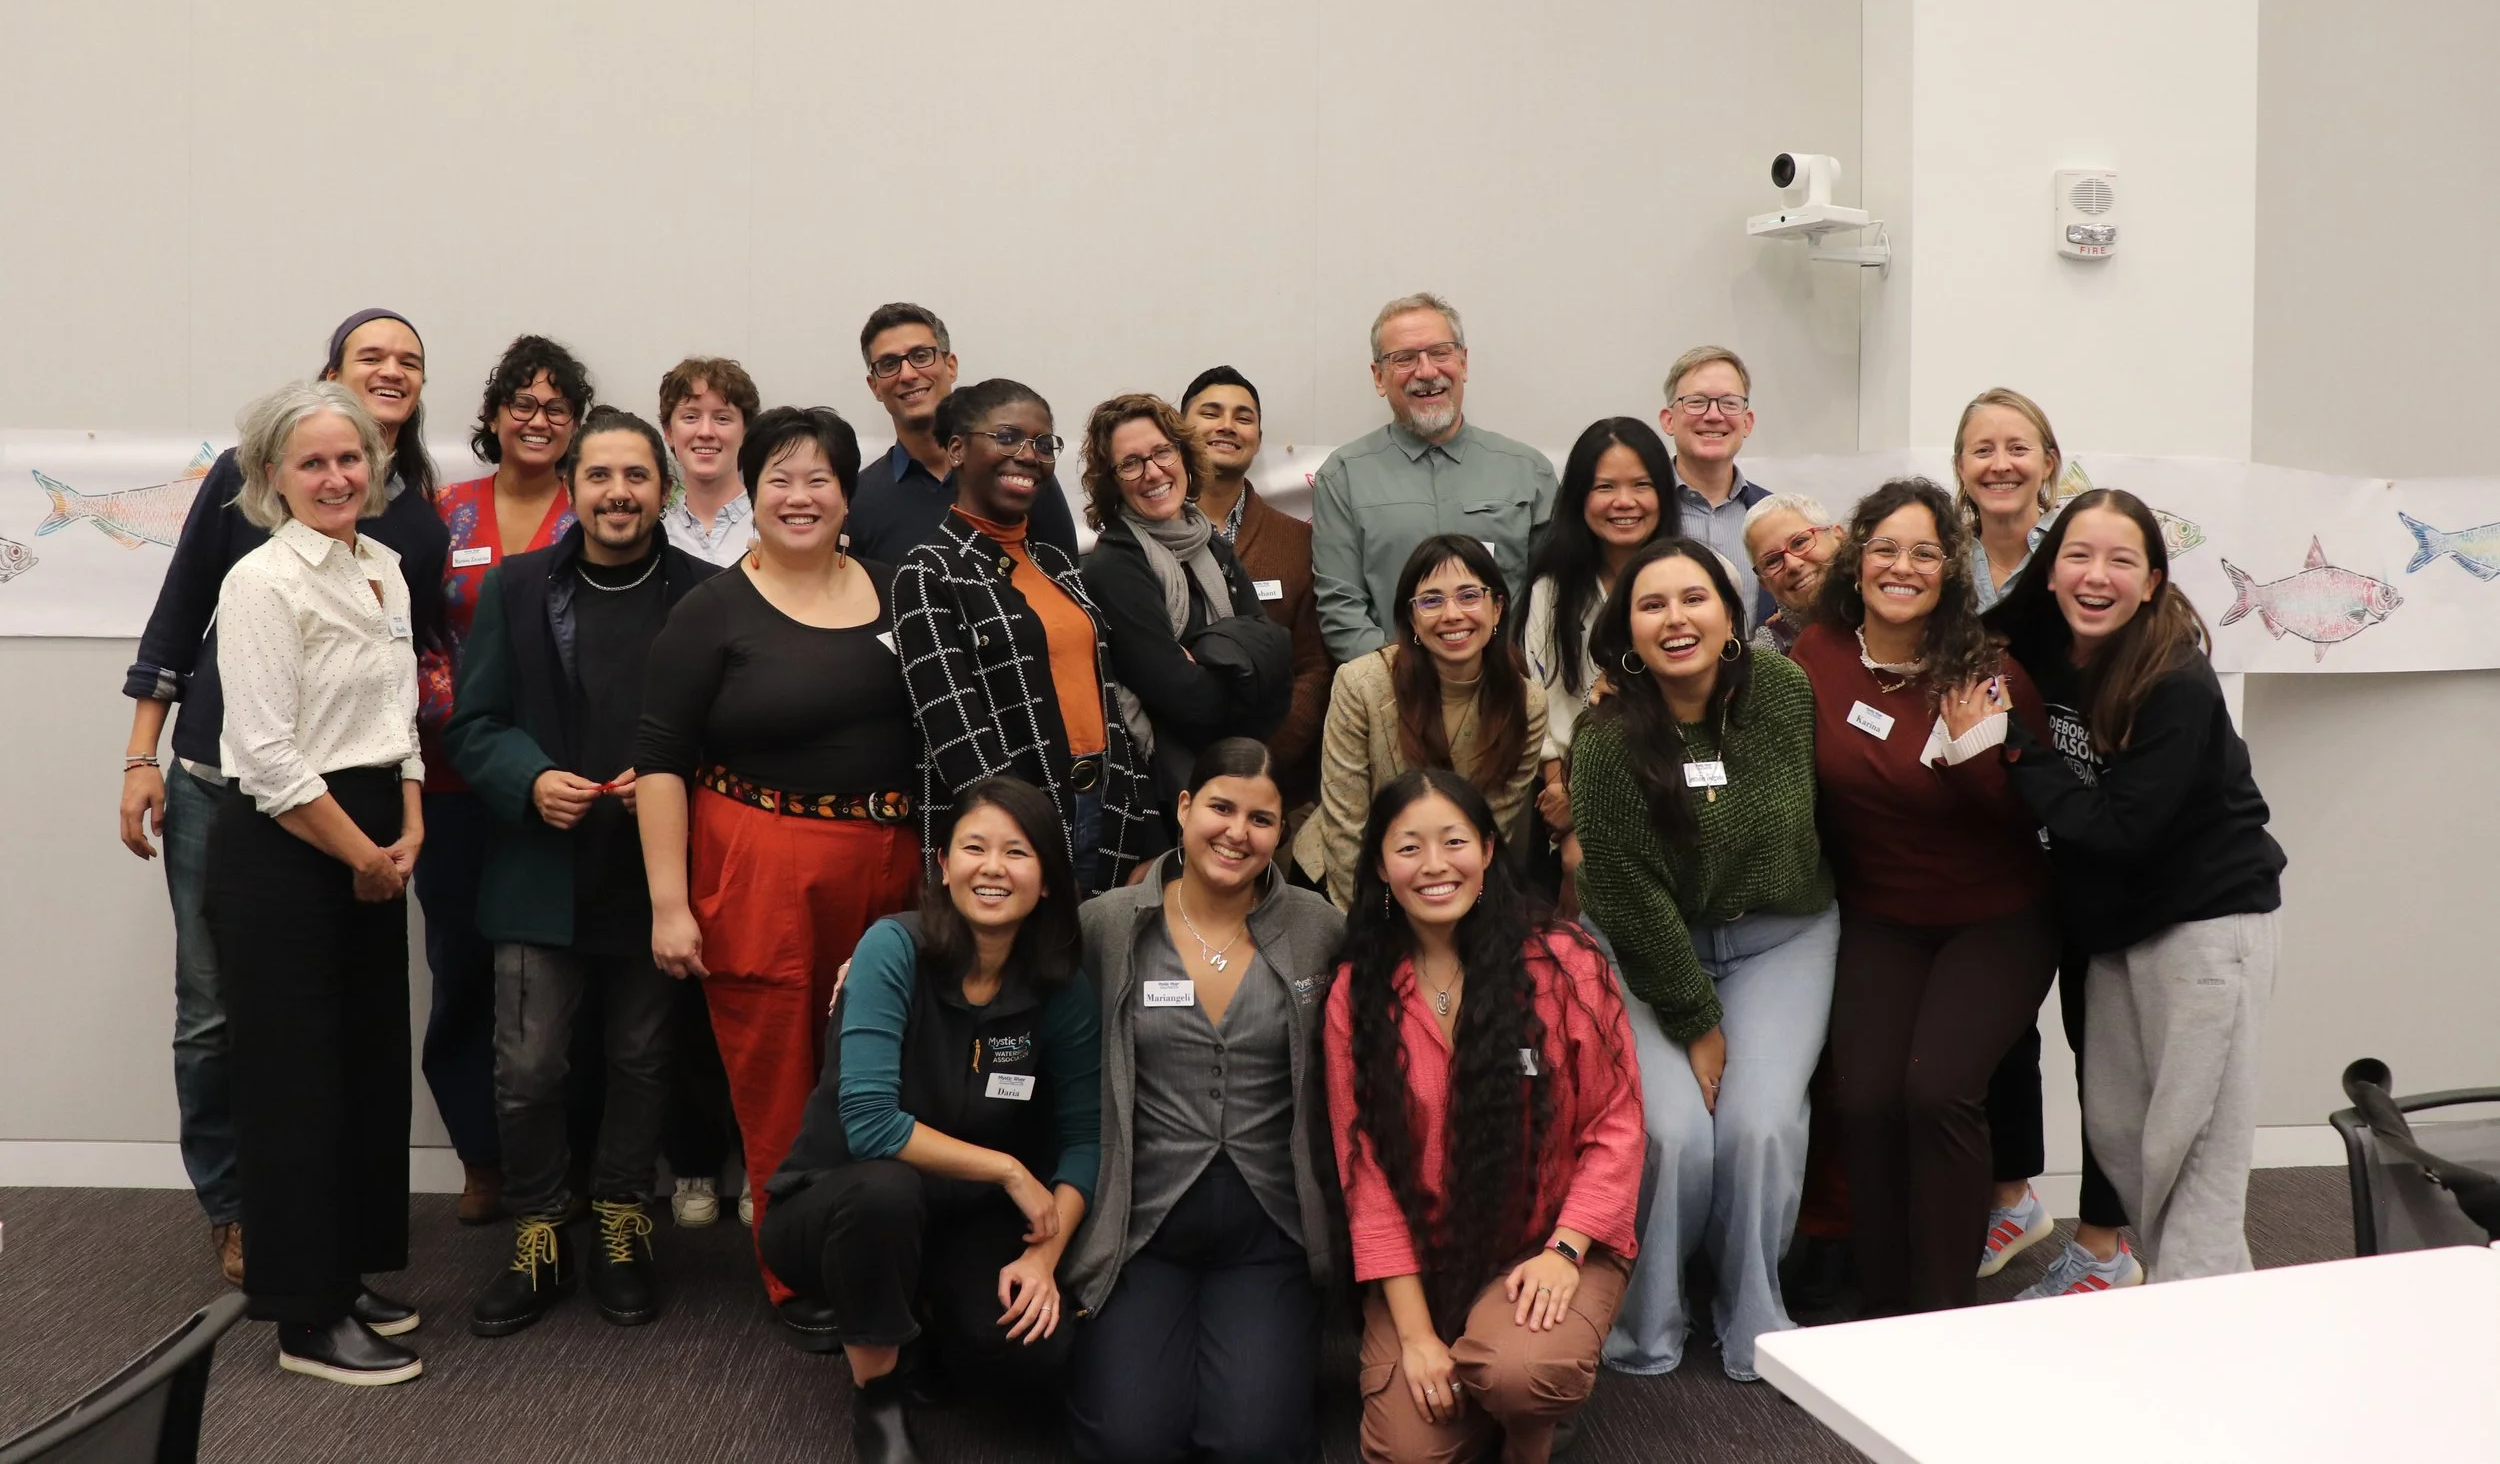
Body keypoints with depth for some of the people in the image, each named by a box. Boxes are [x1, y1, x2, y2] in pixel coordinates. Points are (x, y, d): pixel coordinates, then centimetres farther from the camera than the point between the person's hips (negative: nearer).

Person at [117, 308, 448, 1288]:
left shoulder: (420, 521, 5)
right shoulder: (247, 475, 0)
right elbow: (178, 617, 3)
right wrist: (141, 757, 1)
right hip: (215, 781, -1)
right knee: (213, 1007, 4)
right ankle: (231, 1210, 20)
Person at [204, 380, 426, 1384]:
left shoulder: (385, 570, 10)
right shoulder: (263, 583, -13)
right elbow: (268, 757, -18)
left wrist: (408, 835, 4)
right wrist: (364, 855, -10)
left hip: (373, 855, 8)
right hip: (281, 851, -8)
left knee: (371, 1064, 13)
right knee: (295, 1077, 1)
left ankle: (347, 1275, 28)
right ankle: (307, 1320, 13)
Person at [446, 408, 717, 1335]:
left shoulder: (704, 594, -2)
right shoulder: (516, 588, 3)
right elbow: (473, 723, 4)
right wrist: (530, 780, -14)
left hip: (652, 873, 0)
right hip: (540, 873, 1)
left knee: (641, 1061, 13)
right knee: (527, 1069, 2)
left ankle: (621, 1231, 31)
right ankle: (538, 1241, 22)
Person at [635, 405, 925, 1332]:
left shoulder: (895, 594, 9)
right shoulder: (715, 611, -3)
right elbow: (659, 760, -5)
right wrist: (667, 901, -11)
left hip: (887, 871, 4)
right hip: (757, 873, -3)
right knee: (779, 1088, 3)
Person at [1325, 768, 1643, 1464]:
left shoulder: (1563, 964, -8)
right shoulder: (1356, 993, -2)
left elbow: (1615, 1126, -4)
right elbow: (1366, 1168, -3)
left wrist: (1564, 1251, -17)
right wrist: (1414, 1333, -10)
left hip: (1555, 1245, -1)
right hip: (1421, 1260, 2)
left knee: (1520, 1371, -31)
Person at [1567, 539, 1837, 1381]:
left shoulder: (1785, 693, -10)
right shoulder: (1608, 743, -18)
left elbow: (1817, 816, 0)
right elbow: (1632, 900, -15)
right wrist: (1698, 1021, -12)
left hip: (1782, 938, 2)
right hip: (1649, 952, -2)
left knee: (1761, 1122, -18)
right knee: (1675, 1131, -20)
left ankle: (1758, 1334, 5)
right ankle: (1642, 1334, 4)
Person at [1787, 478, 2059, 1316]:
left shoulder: (1990, 676, -12)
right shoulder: (1818, 657, -5)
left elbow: (2025, 822, -12)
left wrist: (1978, 748, -25)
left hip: (1996, 920, -2)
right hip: (1879, 922, 2)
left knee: (1939, 1087, -21)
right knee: (1867, 1099, -14)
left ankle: (1945, 1310, -3)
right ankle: (1887, 1308, 6)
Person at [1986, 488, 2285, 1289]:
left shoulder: (2178, 687, -21)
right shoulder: (2043, 652, -2)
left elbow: (2118, 829, -24)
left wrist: (2012, 744, -21)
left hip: (2207, 921, -7)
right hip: (2112, 926, 7)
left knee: (2189, 1145, -3)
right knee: (2112, 1129, 12)